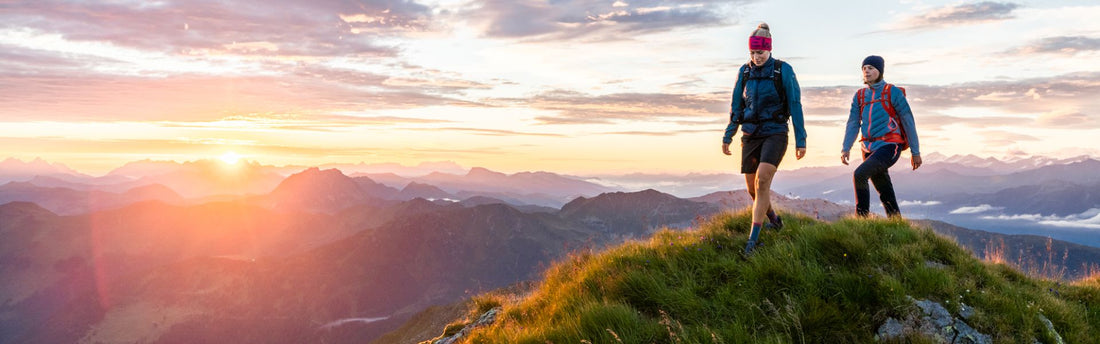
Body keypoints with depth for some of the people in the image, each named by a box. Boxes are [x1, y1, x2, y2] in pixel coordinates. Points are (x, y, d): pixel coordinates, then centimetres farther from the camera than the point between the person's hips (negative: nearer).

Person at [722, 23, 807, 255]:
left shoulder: (783, 70, -6)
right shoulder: (744, 72, 5)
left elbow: (795, 106, -5)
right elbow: (736, 107, 12)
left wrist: (801, 140, -6)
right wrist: (728, 136, 10)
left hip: (775, 134, -4)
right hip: (751, 136, 5)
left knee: (762, 181, -23)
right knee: (752, 188, 8)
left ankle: (753, 238, -20)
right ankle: (774, 220, 38)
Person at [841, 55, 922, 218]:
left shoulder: (893, 92, -2)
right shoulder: (859, 96, 13)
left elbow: (908, 122, -1)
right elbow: (853, 124, 6)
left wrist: (915, 152, -2)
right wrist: (845, 149, -9)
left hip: (889, 146, -6)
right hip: (870, 149, 6)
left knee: (859, 175, -25)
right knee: (885, 194, 11)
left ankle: (862, 217, -16)